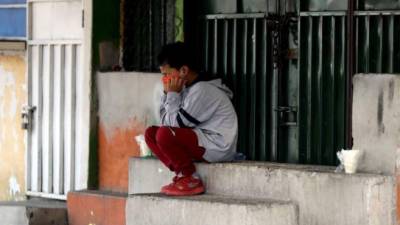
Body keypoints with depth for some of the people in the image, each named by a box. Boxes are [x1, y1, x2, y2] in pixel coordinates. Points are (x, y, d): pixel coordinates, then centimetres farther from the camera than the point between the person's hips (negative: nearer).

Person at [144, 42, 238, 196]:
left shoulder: (201, 90, -16)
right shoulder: (187, 88, 13)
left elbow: (177, 123, -17)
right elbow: (166, 121, 11)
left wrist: (173, 95, -9)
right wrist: (168, 94, 1)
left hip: (218, 148, -10)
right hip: (201, 143, 10)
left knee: (164, 134, -27)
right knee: (151, 133, 4)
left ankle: (191, 180, -12)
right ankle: (182, 174, 0)